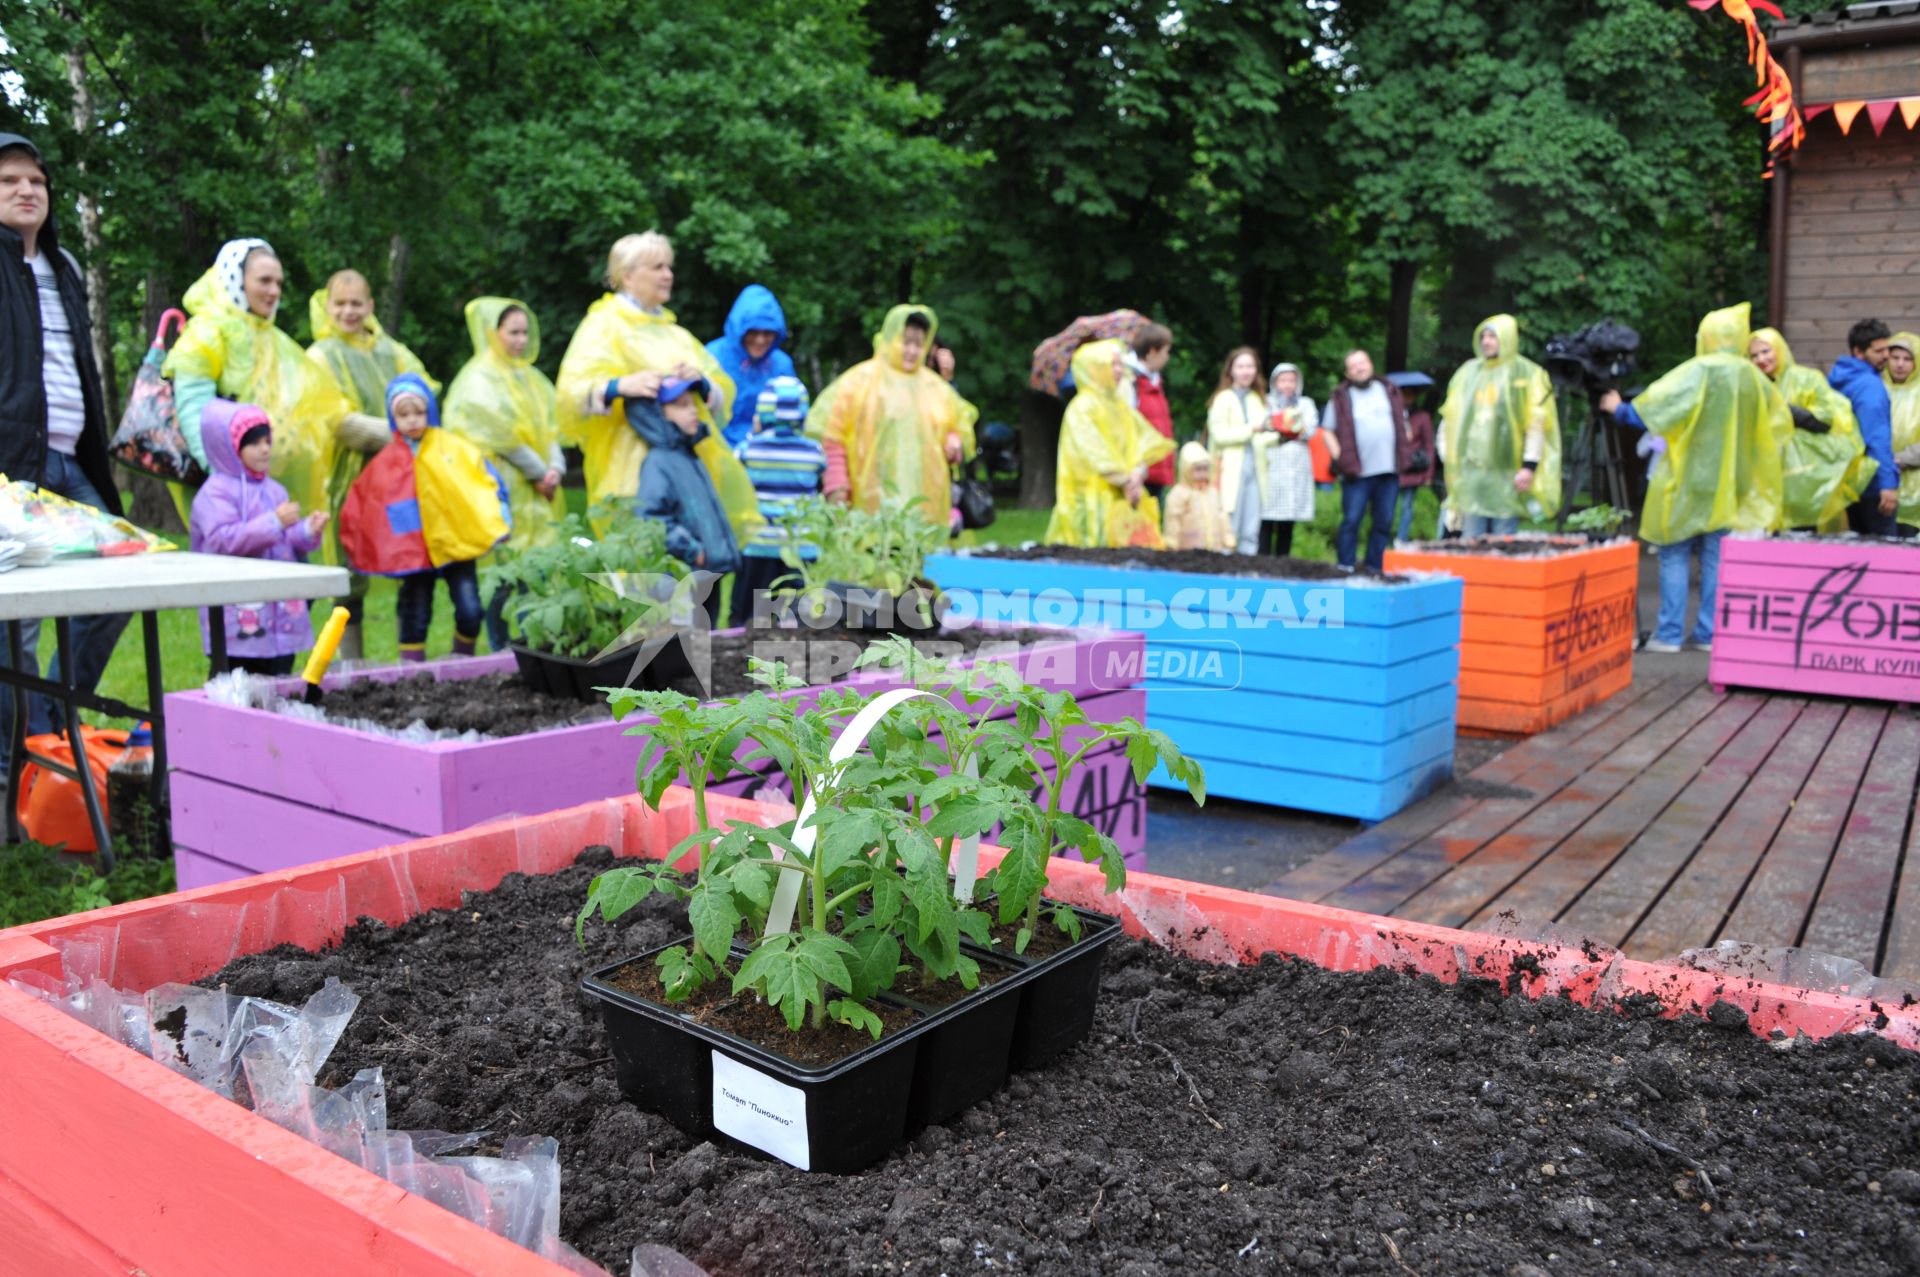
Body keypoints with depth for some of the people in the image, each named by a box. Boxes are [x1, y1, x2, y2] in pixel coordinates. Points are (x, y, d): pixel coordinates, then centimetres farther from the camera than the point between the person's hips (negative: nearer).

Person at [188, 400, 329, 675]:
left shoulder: (274, 491, 14)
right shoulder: (216, 492, -6)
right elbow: (221, 540, -19)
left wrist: (308, 531, -3)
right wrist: (274, 522, -22)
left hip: (282, 615, 6)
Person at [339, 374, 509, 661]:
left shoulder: (455, 447, 0)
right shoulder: (384, 463, 2)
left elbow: (488, 484, 0)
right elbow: (361, 507, 5)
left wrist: (496, 525, -8)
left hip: (458, 543, -1)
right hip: (415, 551, 1)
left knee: (470, 610, -8)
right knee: (416, 618, 6)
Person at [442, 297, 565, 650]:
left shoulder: (530, 378, 16)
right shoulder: (479, 380, -6)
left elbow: (549, 426, 11)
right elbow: (499, 435, -13)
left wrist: (555, 467, -7)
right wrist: (539, 472, -10)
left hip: (536, 495, 7)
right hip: (502, 492, -7)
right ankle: (502, 651, 1)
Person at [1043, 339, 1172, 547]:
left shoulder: (1120, 406, 18)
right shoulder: (1082, 407, -5)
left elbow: (1144, 439, 10)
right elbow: (1095, 452, -14)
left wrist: (1138, 471, -9)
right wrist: (1125, 479, -14)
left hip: (1126, 497, 7)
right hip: (1096, 497, -7)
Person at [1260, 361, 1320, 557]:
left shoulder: (1305, 404, 19)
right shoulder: (1266, 402, 14)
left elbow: (1311, 430, 1)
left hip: (1297, 468, 2)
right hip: (1271, 466, -2)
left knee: (1288, 523, 1)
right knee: (1267, 519, -9)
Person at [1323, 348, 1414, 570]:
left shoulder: (1390, 391, 13)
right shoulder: (1341, 397, 1)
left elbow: (1403, 423, 21)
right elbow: (1327, 431, 1)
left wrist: (1405, 450, 9)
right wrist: (1339, 456, -10)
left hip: (1389, 469, 4)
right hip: (1357, 471, -4)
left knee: (1384, 522, 7)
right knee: (1351, 521, -4)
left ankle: (1374, 569, 15)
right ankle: (1345, 568, 2)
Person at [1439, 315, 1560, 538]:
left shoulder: (1527, 374, 1)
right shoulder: (1468, 372, 14)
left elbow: (1537, 424, -5)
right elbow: (1451, 421, 17)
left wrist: (1529, 466, -13)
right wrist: (1453, 466, 13)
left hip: (1507, 472, -4)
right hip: (1471, 471, 4)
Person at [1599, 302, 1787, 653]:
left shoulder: (1697, 372, -11)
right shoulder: (1754, 378, 5)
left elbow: (1651, 407, -12)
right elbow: (1781, 419, 16)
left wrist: (1619, 409, 4)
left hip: (1686, 479, -5)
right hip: (1729, 484, 5)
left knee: (1675, 556, 1)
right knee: (1717, 559, 8)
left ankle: (1669, 634, 0)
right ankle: (1708, 633, 9)